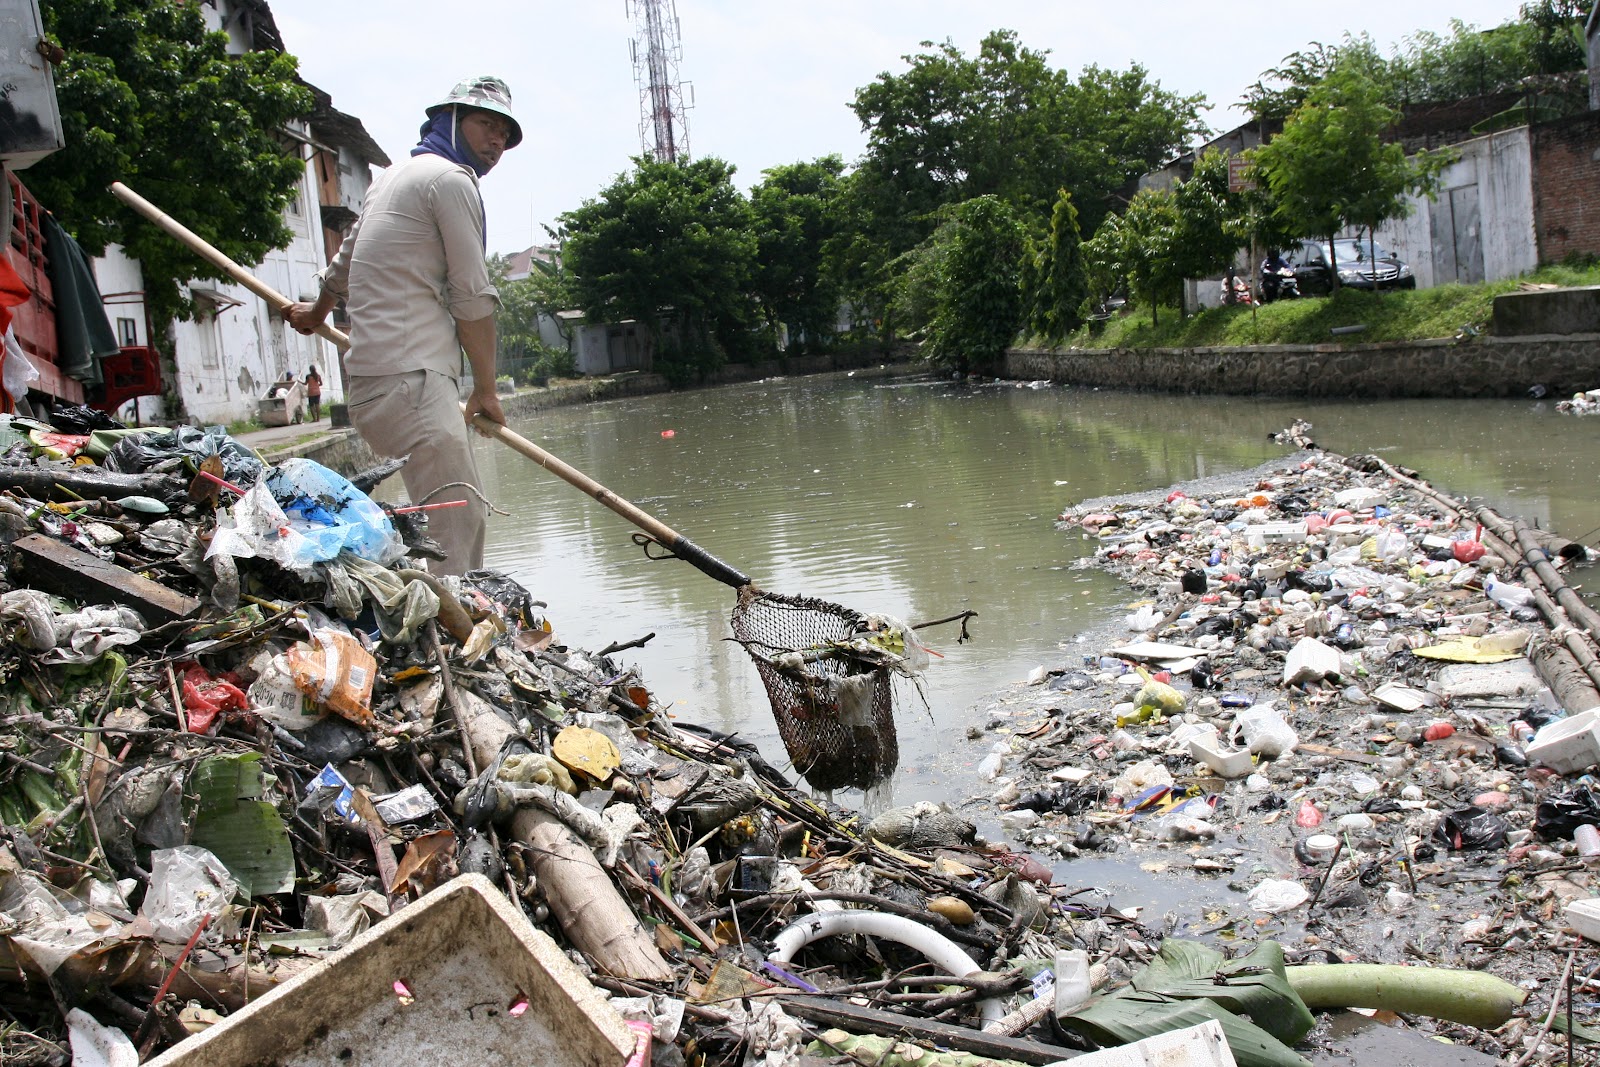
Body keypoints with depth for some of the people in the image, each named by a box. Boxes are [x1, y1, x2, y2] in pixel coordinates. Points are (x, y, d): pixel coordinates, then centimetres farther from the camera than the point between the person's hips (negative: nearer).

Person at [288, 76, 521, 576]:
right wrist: (486, 389, 3)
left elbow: (344, 261, 41)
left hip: (376, 378, 10)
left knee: (466, 519, 10)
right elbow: (472, 297, -6)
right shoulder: (450, 178, -3)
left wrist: (316, 313, 60)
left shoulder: (393, 178, 27)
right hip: (408, 380, -10)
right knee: (454, 527, -20)